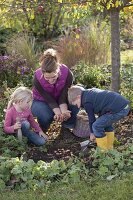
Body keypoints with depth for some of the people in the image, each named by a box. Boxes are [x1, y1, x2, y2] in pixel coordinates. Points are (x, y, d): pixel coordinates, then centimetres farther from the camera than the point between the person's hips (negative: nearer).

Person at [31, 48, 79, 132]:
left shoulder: (67, 74, -28)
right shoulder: (37, 78, -31)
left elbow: (63, 96, -27)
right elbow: (49, 99, -30)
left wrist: (64, 111, -46)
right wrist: (58, 112, -47)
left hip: (61, 100, 3)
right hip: (42, 101, -2)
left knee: (74, 106, -27)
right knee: (46, 115, -36)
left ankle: (67, 125, 4)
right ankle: (42, 131, -1)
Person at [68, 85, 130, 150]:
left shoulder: (87, 102, -5)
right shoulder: (92, 91, 21)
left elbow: (91, 118, 4)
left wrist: (92, 133, 19)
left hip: (118, 110, -10)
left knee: (96, 126, -3)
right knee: (106, 122, 30)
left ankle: (103, 149, 10)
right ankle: (109, 147, 34)